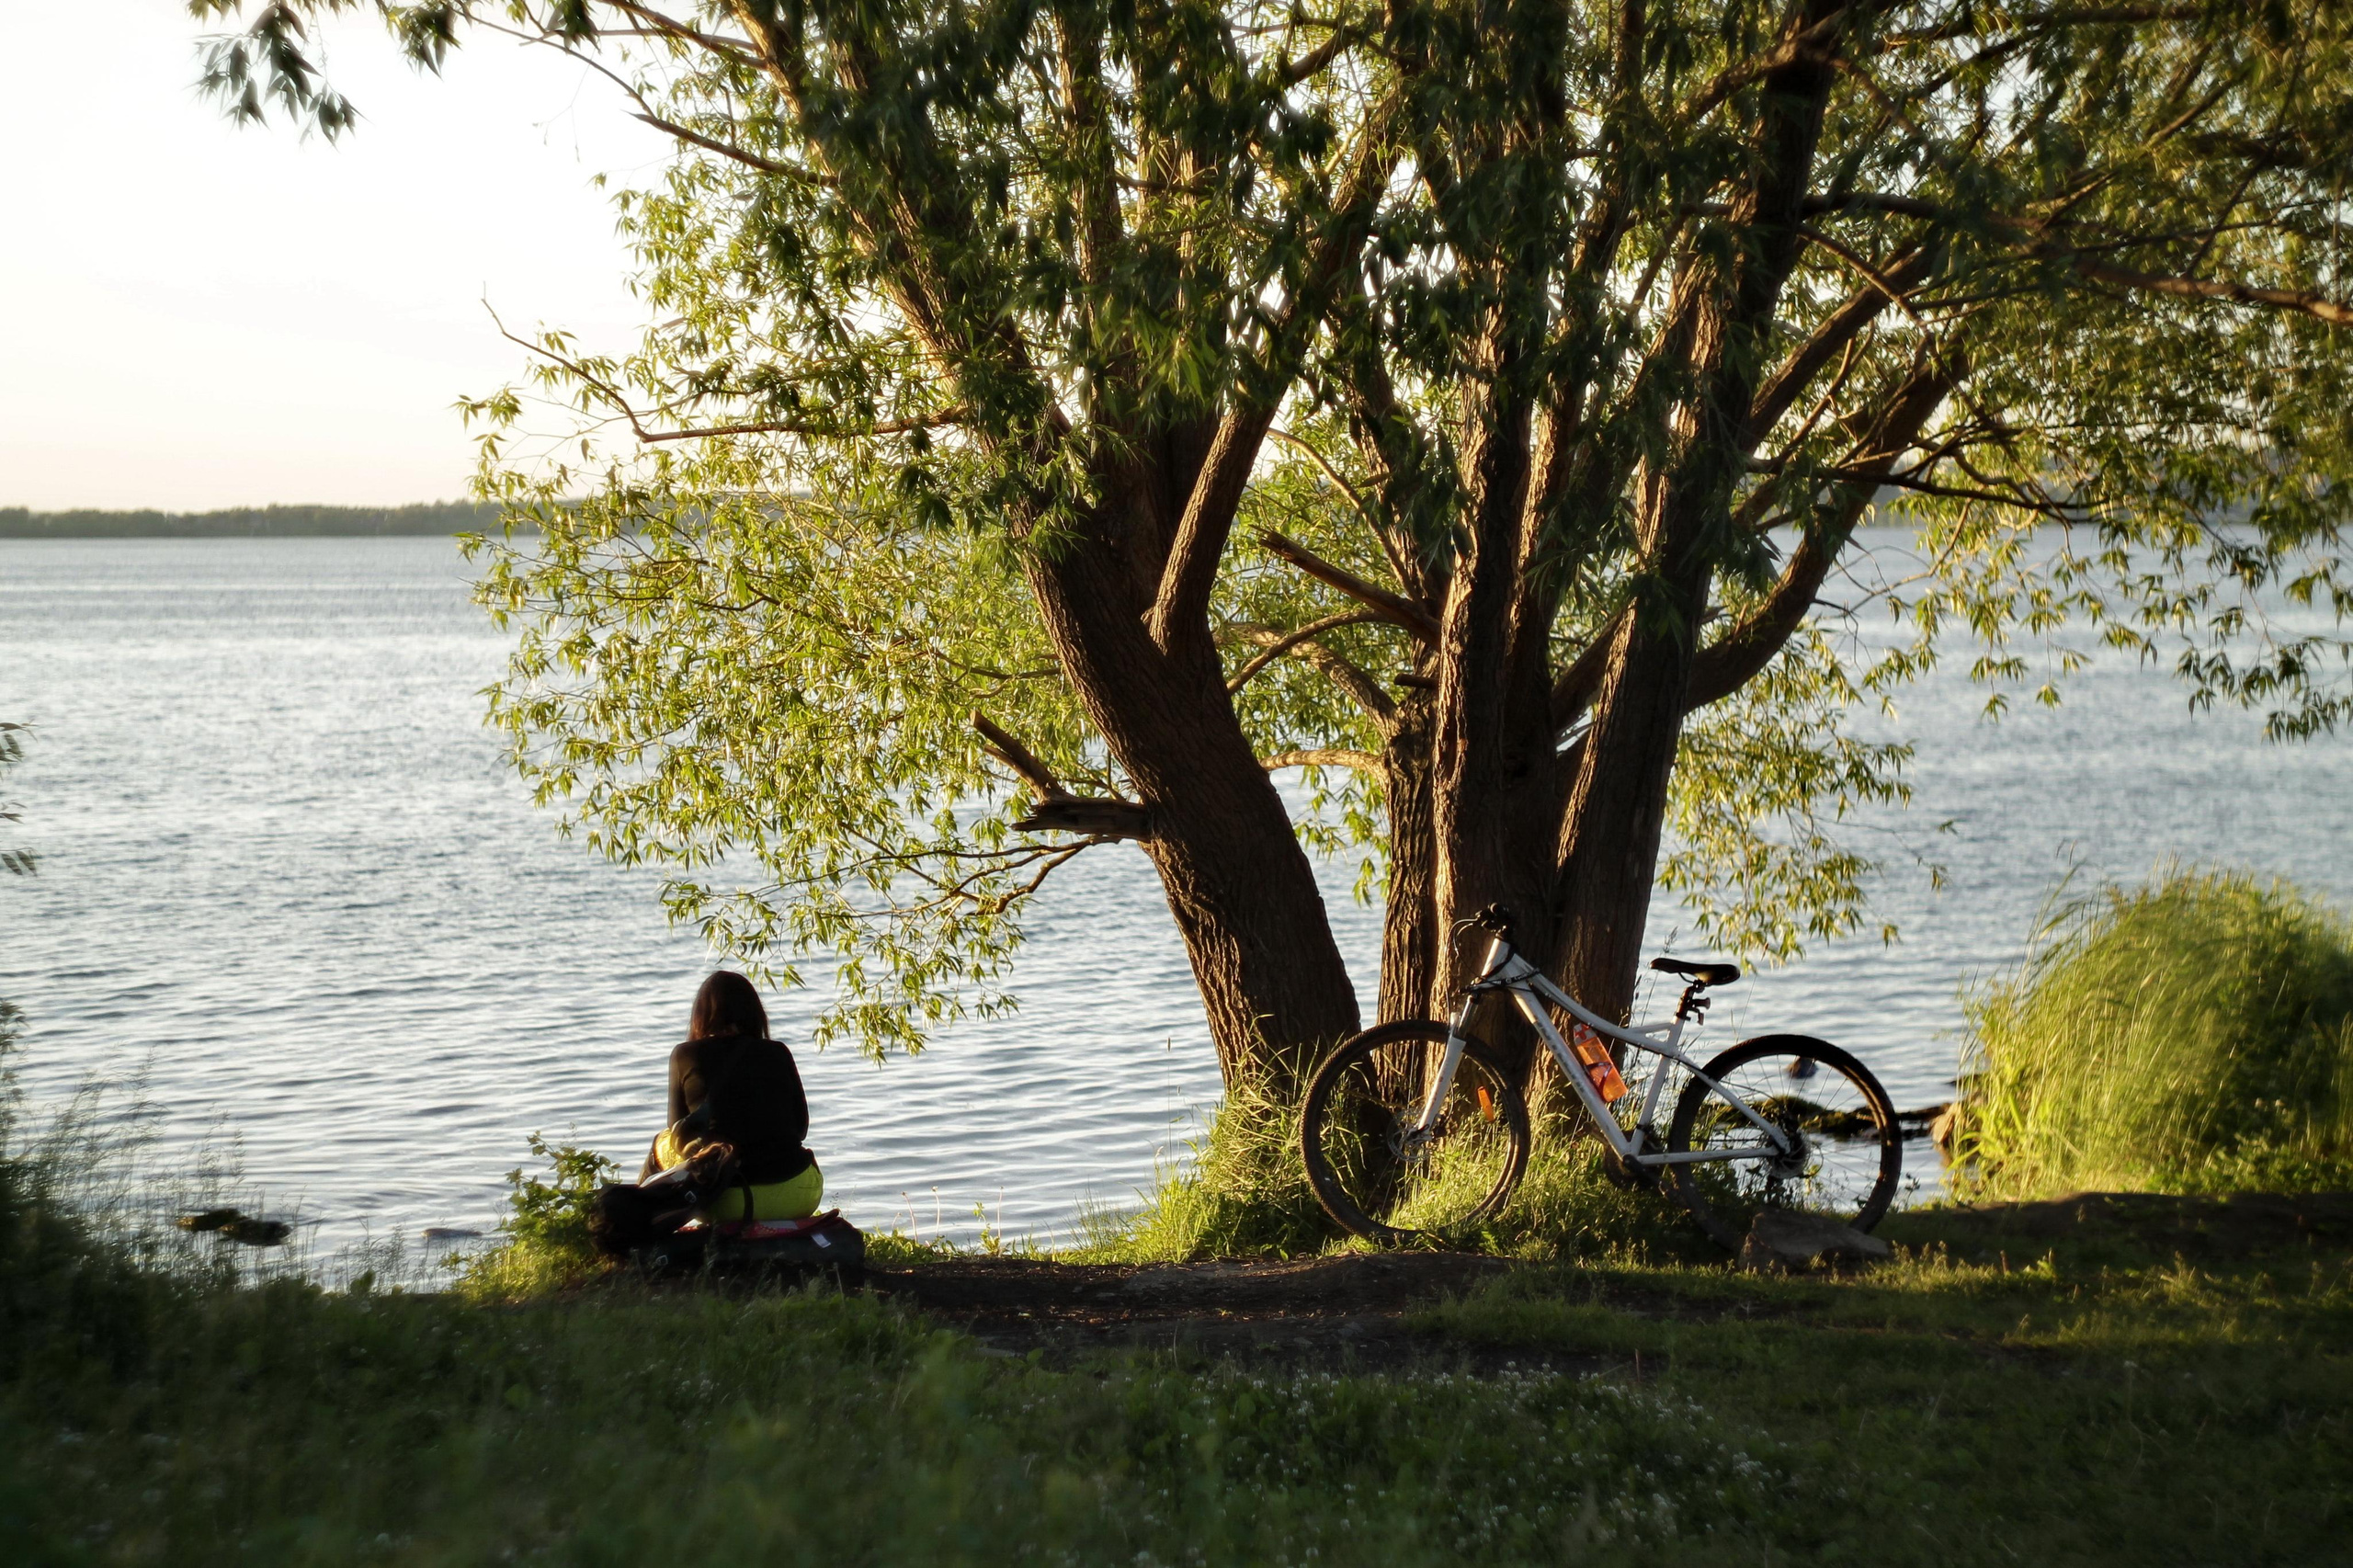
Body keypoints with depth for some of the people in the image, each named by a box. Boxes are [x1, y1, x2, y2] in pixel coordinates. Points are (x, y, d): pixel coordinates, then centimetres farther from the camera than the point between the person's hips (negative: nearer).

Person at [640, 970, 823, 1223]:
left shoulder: (685, 1056, 3)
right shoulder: (777, 1054, 7)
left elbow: (679, 1136, 10)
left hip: (721, 1203, -1)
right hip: (793, 1197, 1)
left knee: (662, 1146, 29)